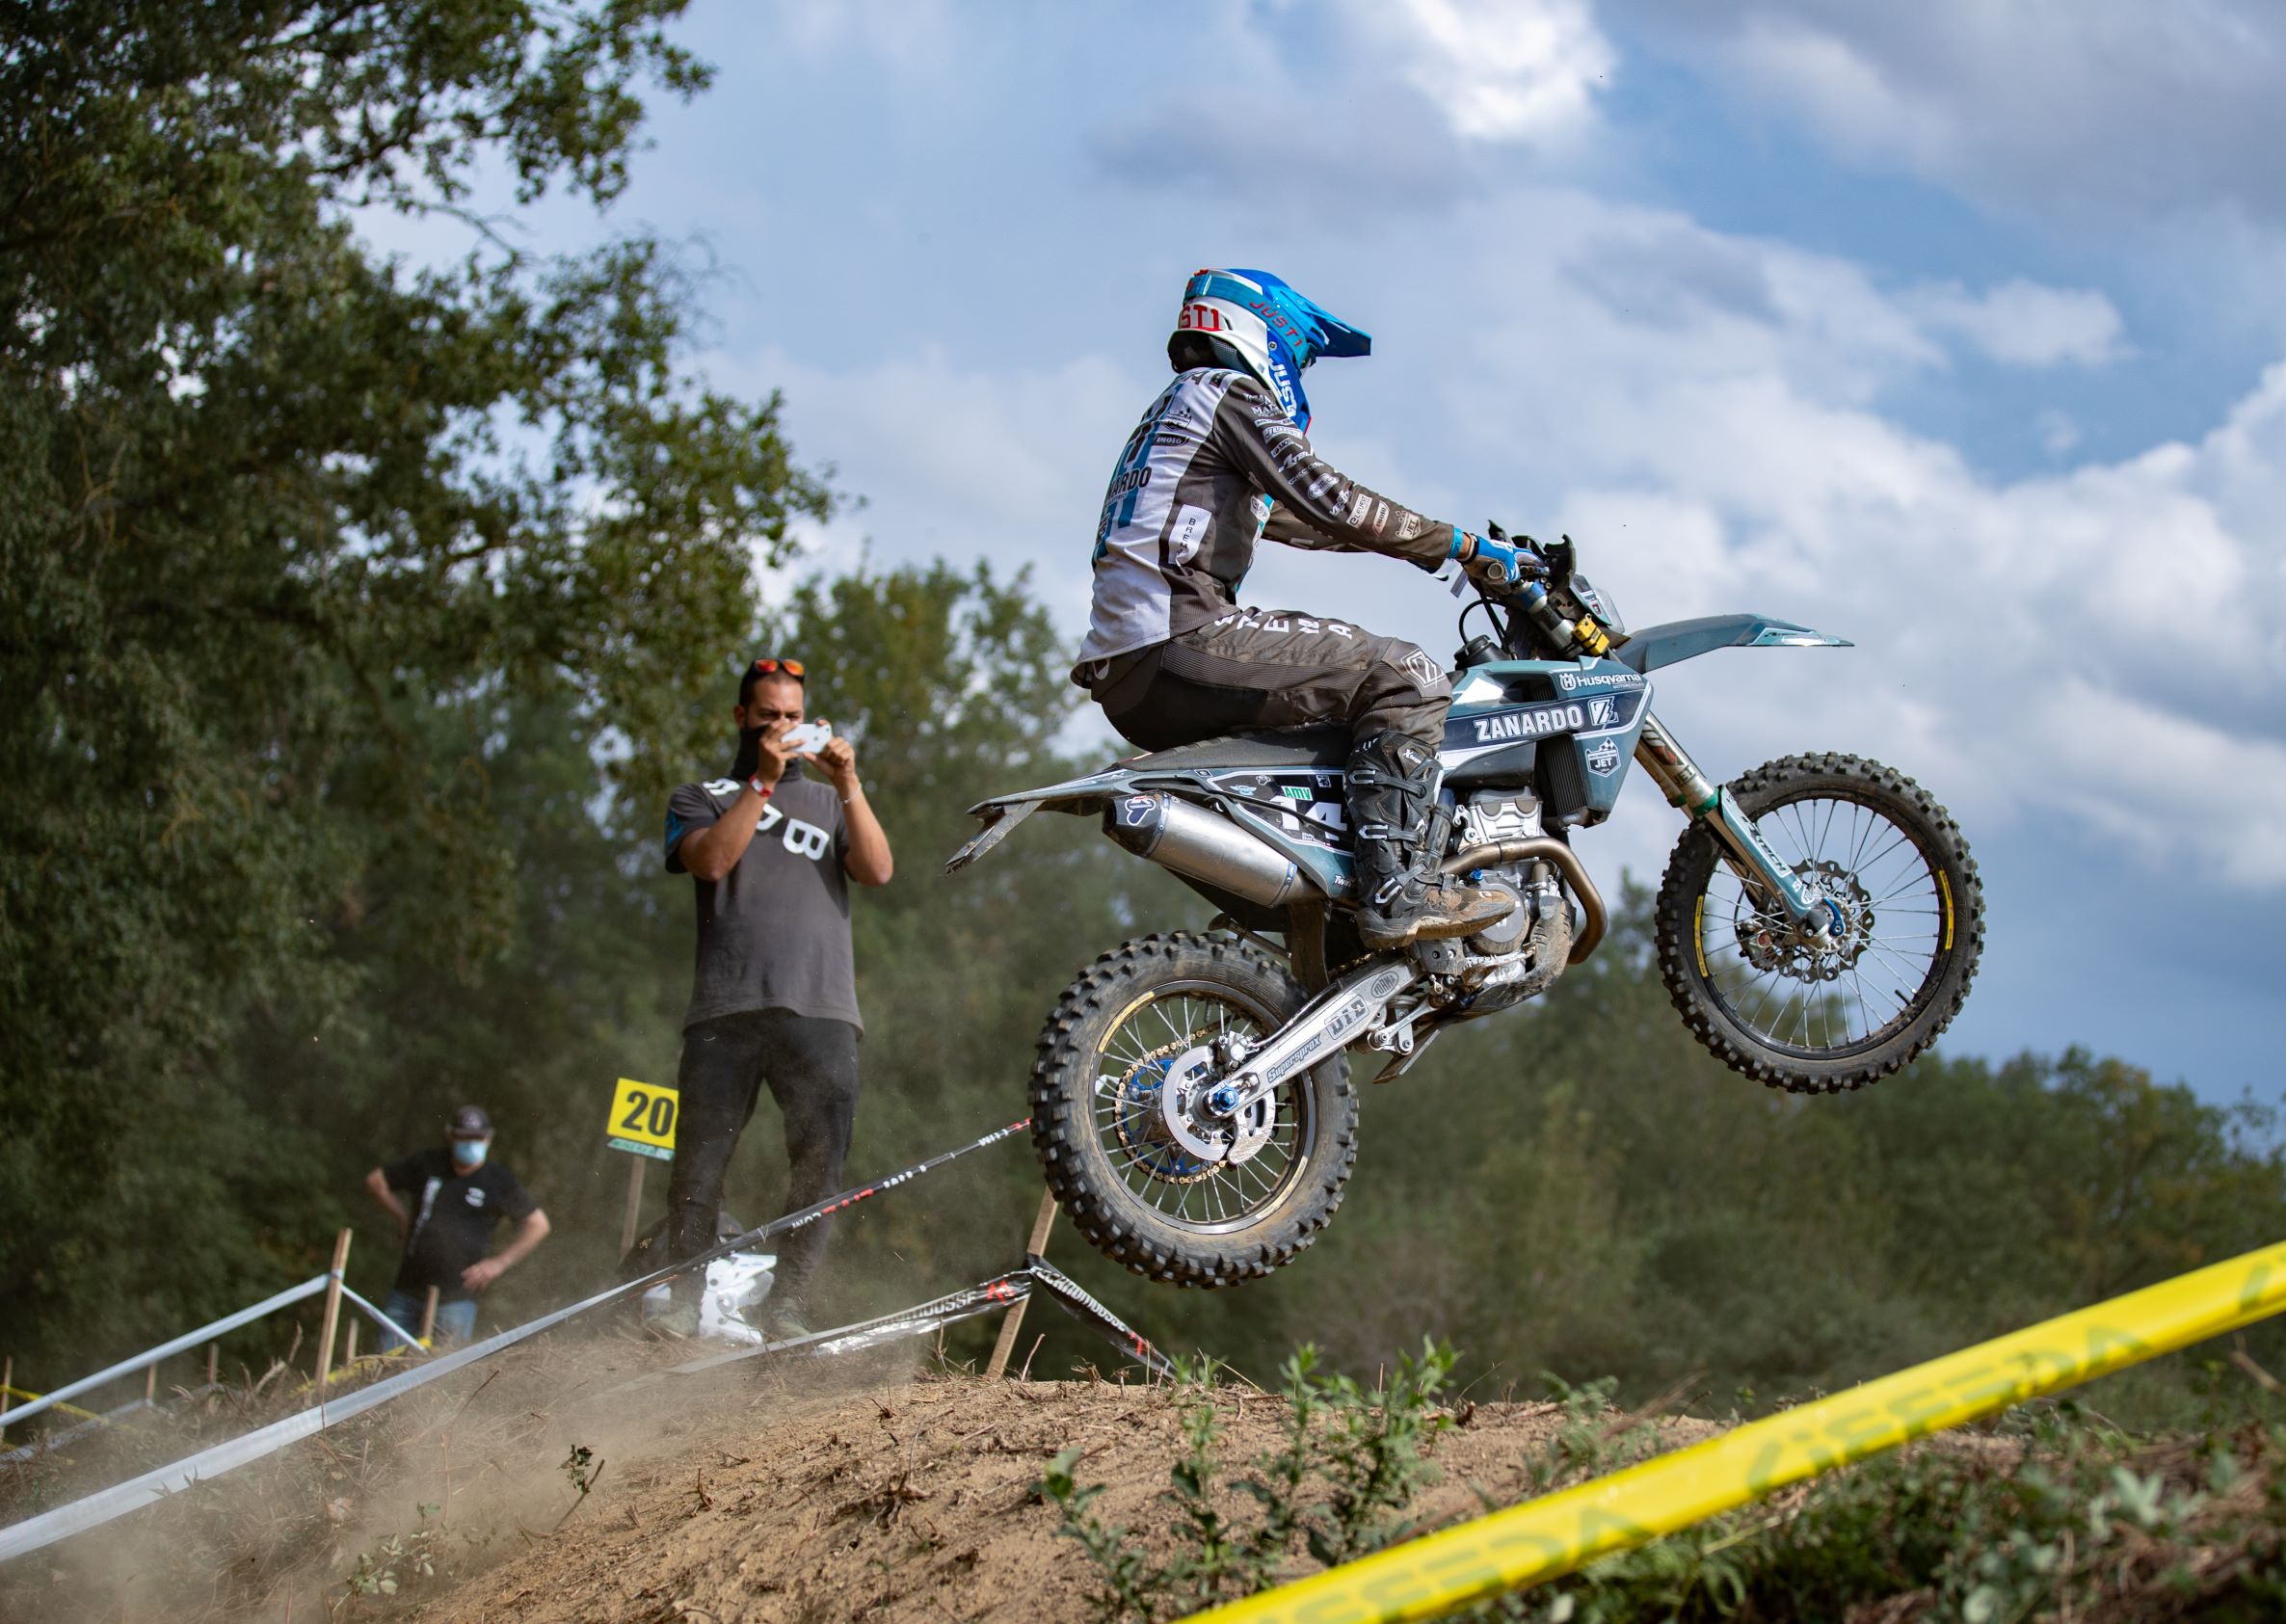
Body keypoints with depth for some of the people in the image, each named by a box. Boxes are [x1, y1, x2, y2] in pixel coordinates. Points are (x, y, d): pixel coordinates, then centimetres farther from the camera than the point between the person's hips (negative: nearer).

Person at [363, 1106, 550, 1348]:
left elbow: (538, 1225, 6)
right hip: (407, 1291, 3)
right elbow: (375, 1180, 18)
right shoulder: (427, 1164, 5)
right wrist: (402, 1215, 9)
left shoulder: (499, 1181, -1)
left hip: (455, 1298, -3)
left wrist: (499, 1263, -1)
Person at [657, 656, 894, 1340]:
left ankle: (787, 1309, -9)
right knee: (699, 1160, -6)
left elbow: (877, 871, 7)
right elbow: (710, 860, -2)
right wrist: (762, 781, -8)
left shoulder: (829, 801, 25)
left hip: (820, 1008, 1)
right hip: (727, 1007, -1)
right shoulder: (700, 797, 19)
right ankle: (684, 1302, 1)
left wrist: (849, 785, -4)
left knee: (820, 1162, -11)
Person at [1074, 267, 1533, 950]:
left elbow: (1300, 521, 37)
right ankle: (1395, 889, -21)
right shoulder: (1228, 390, 2)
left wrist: (1428, 545, 37)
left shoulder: (1175, 409, 32)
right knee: (1403, 677, -10)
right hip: (1181, 636, -10)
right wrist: (1459, 545, -5)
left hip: (1123, 673, 10)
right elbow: (1325, 497, -11)